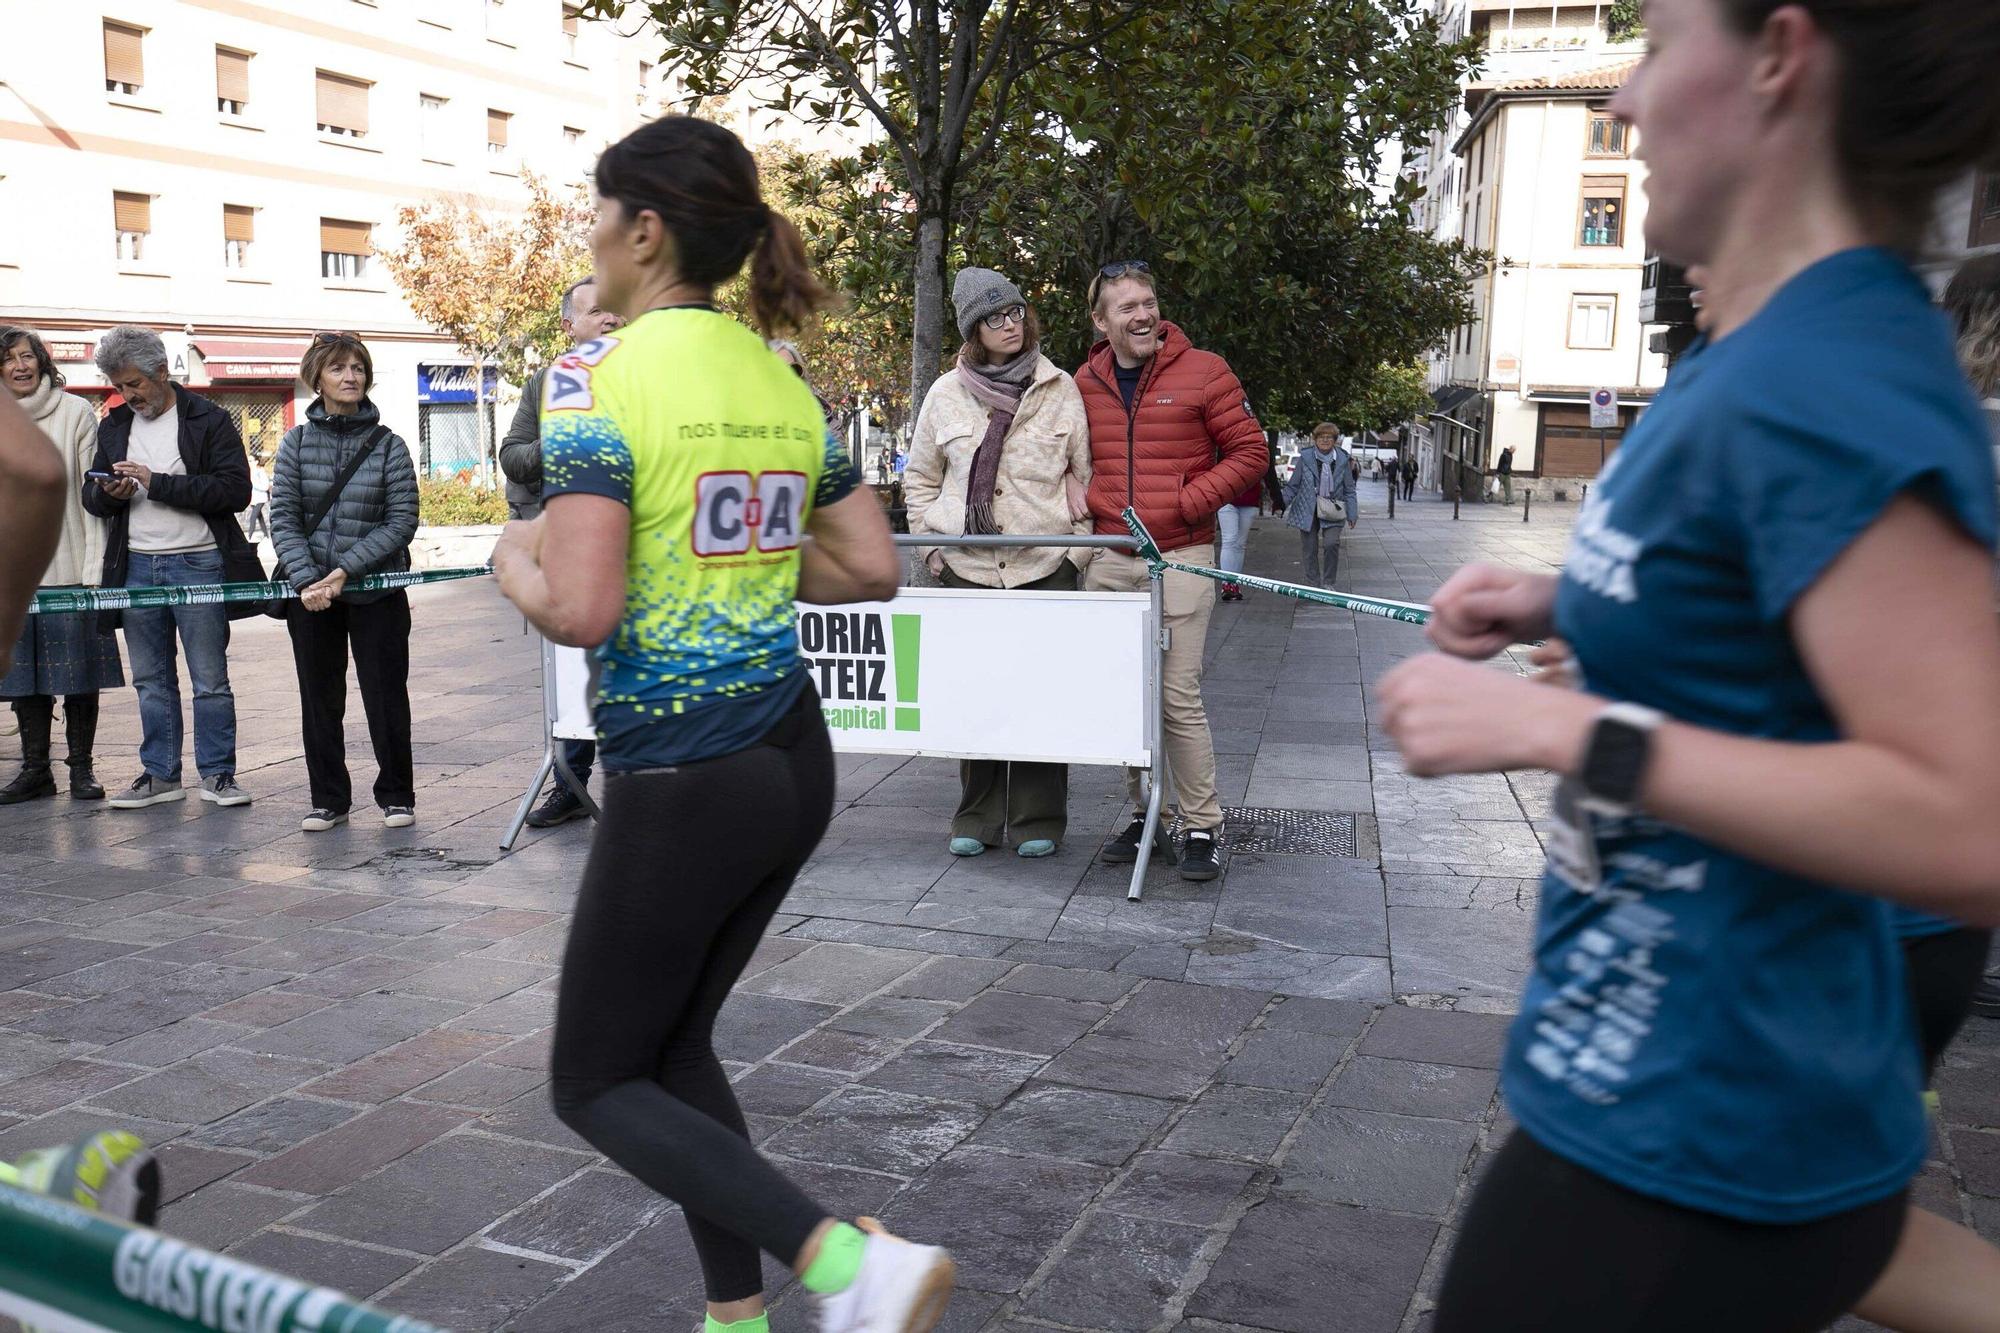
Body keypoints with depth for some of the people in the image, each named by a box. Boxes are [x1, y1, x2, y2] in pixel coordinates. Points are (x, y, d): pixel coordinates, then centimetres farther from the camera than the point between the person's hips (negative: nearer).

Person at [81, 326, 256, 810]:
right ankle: (160, 774, 19)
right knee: (152, 681, 10)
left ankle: (217, 774, 9)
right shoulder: (113, 426, 13)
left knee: (210, 679, 0)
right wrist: (108, 493, -5)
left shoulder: (209, 421, -3)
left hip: (198, 563, -5)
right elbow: (90, 494, 19)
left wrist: (157, 483, -17)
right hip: (135, 566, 5)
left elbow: (235, 491, -14)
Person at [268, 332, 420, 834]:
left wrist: (346, 569, -15)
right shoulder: (296, 443, 3)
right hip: (311, 591, 2)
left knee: (386, 694, 3)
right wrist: (307, 579, -15)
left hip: (376, 590, -2)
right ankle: (328, 801, 20)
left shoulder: (388, 445, -1)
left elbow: (402, 521, -7)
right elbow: (283, 518, -2)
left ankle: (397, 797, 17)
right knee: (319, 698, 8)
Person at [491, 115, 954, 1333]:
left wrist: (515, 561, -1)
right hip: (795, 762, 8)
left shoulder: (598, 374, -14)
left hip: (682, 785, -7)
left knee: (597, 1083, 11)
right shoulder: (784, 383, 7)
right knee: (675, 1043, 23)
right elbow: (873, 567, 11)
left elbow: (581, 609, -22)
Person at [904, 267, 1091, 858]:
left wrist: (1080, 547, 2)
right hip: (966, 565, 1)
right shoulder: (946, 392, 8)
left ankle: (1038, 820, 12)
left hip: (1046, 565, -1)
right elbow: (920, 478, 18)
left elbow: (1087, 471, 9)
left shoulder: (1061, 388, 6)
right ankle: (977, 817, 16)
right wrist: (930, 542, 8)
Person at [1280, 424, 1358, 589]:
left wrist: (1352, 514, 1)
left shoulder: (1343, 460, 2)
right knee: (1309, 549, 3)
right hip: (1308, 511, 1)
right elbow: (1293, 485, 4)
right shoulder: (1305, 458, 0)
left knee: (1331, 544, -16)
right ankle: (1313, 584, 16)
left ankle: (1328, 583, 1)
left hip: (1332, 512, 0)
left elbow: (1349, 490, 6)